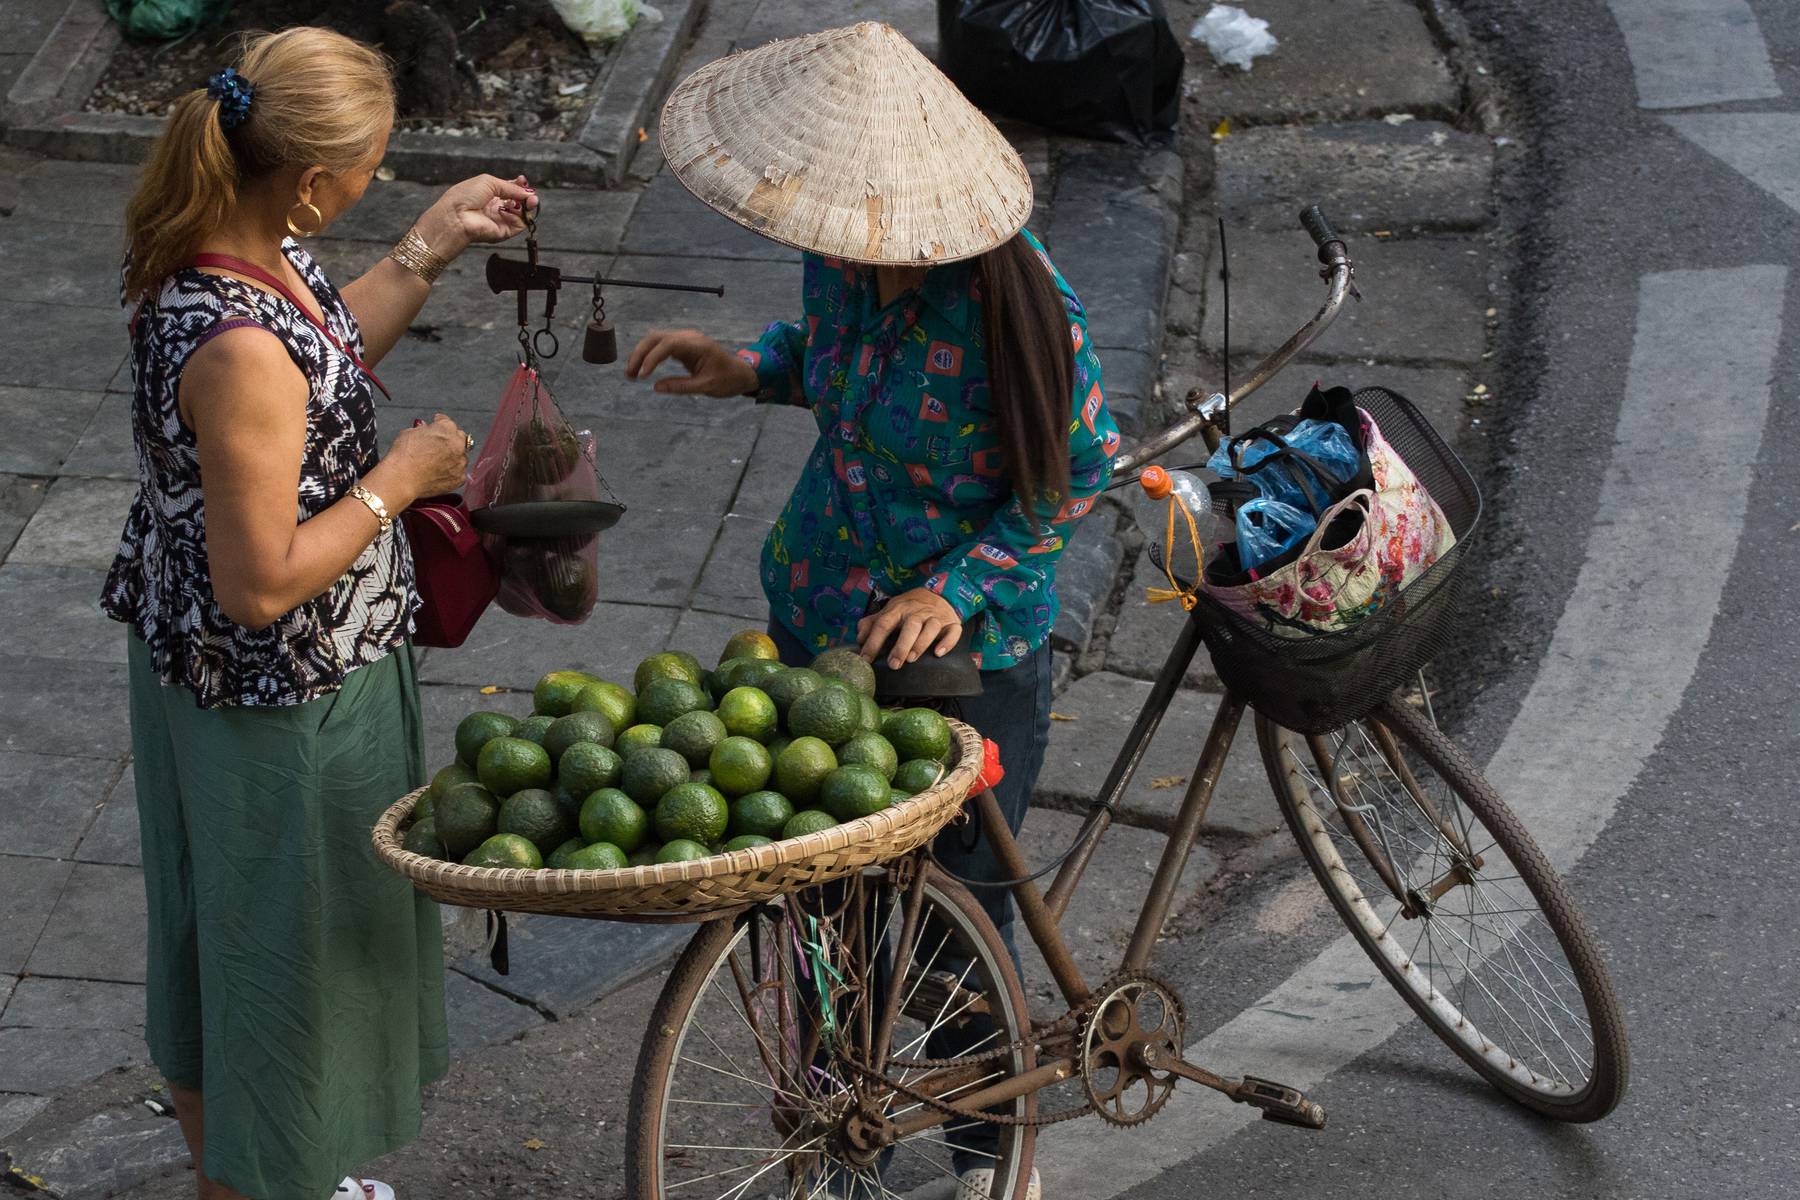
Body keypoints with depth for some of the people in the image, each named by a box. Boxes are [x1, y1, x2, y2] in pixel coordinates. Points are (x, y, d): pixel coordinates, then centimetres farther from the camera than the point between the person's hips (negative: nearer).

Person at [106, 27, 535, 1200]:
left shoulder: (241, 252, -7)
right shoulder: (237, 347, -35)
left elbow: (323, 367, 13)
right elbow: (264, 583, -31)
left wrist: (432, 245, 7)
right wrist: (401, 477, -20)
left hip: (215, 670, 10)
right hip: (277, 705, -10)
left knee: (222, 943, 27)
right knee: (272, 944, 12)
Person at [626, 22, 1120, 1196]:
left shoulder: (1018, 301, -29)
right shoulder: (843, 264, -12)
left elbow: (1079, 471, -15)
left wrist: (956, 589, -23)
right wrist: (750, 369, -5)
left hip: (968, 653, -5)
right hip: (822, 617, 5)